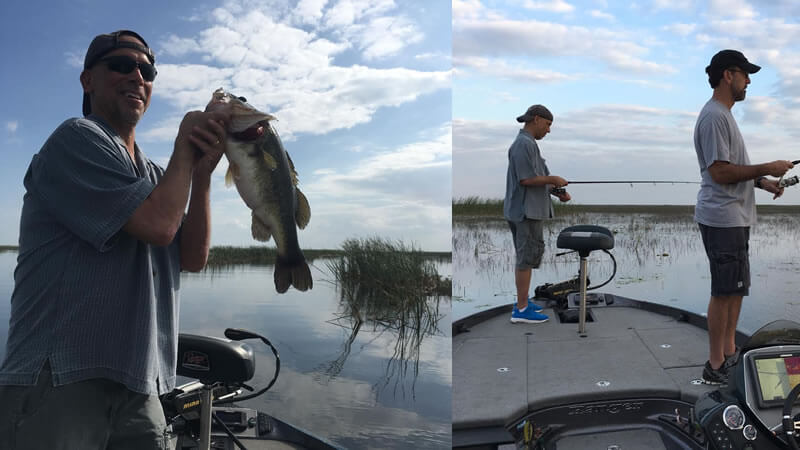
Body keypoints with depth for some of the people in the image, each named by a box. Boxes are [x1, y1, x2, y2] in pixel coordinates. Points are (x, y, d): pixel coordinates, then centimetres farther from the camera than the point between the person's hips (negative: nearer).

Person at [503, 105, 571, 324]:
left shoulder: (528, 144, 16)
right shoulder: (524, 144, -16)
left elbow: (536, 178, 18)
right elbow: (526, 179, -22)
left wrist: (557, 191, 5)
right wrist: (553, 180, -9)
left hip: (528, 210, 10)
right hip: (527, 211, -10)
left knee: (524, 257, 14)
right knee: (528, 257, -6)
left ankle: (522, 303, 22)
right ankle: (522, 310, -1)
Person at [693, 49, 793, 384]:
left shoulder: (723, 115, 18)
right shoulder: (714, 116, -15)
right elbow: (720, 172, -22)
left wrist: (761, 182, 12)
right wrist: (766, 169, -16)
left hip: (736, 218, 11)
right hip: (722, 219, -11)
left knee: (736, 289, 16)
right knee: (724, 292, -6)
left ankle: (729, 353, 26)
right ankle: (716, 366, 3)